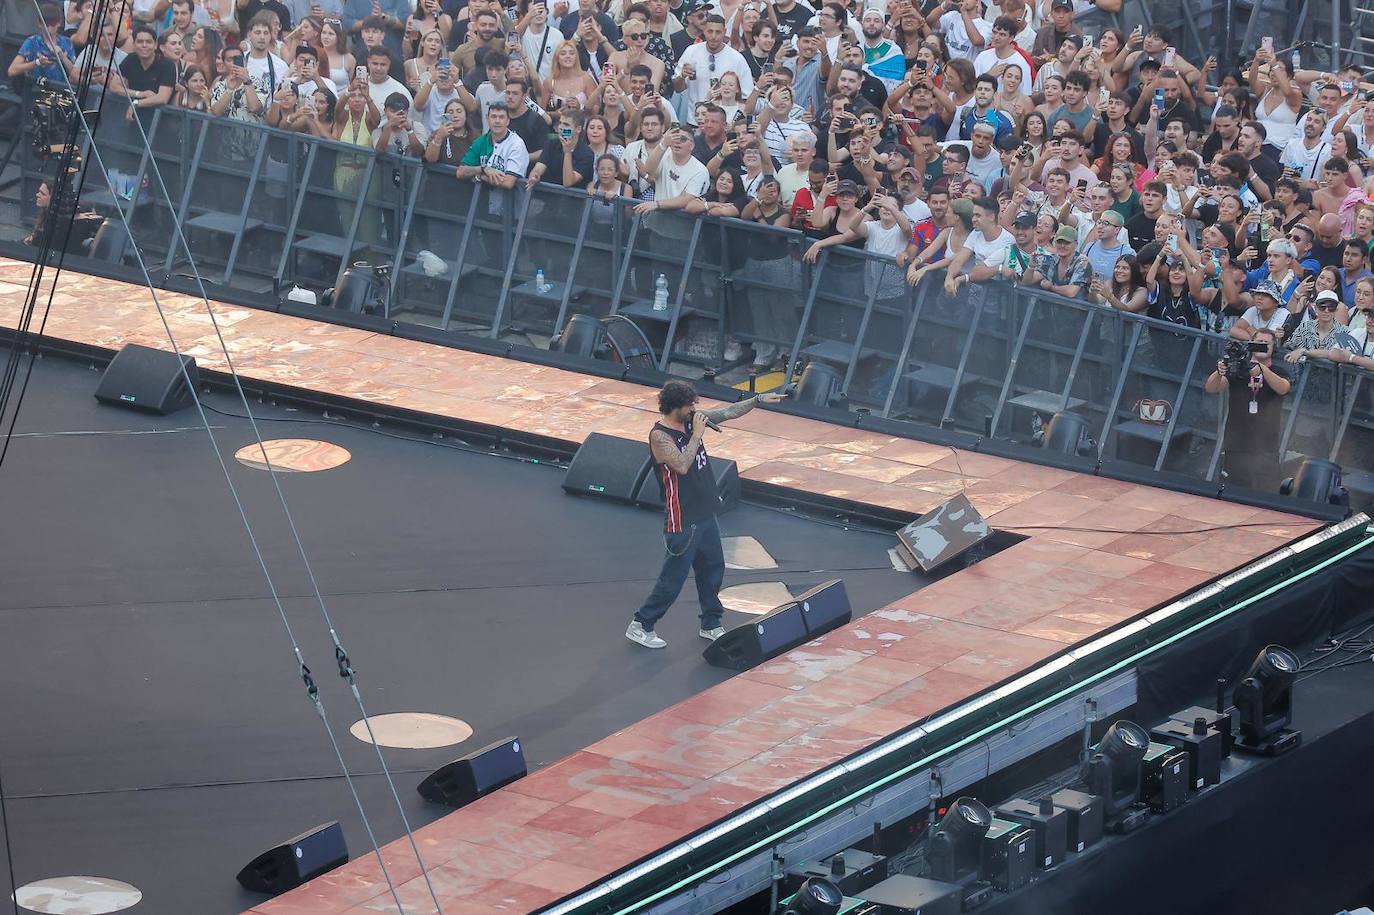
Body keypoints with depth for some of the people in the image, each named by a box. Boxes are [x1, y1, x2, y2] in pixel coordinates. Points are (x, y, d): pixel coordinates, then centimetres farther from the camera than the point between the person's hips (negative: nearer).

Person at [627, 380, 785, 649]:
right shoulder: (659, 436, -21)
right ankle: (640, 626, 11)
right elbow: (682, 465, -32)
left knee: (713, 569, 17)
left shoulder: (692, 419, 2)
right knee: (673, 578, -2)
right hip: (682, 520, -9)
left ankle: (711, 625, 32)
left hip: (704, 513, 9)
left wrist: (758, 400, 6)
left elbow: (728, 413, 11)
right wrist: (697, 435, -25)